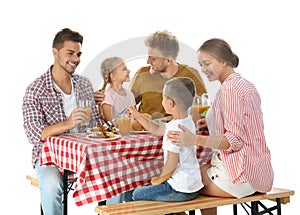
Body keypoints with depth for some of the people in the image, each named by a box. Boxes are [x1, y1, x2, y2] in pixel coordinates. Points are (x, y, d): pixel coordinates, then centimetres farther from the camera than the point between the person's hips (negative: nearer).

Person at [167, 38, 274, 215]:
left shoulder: (231, 89, -16)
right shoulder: (243, 84, 15)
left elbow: (234, 139, -21)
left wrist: (195, 139, -29)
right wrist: (211, 126, 13)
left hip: (242, 175, -10)